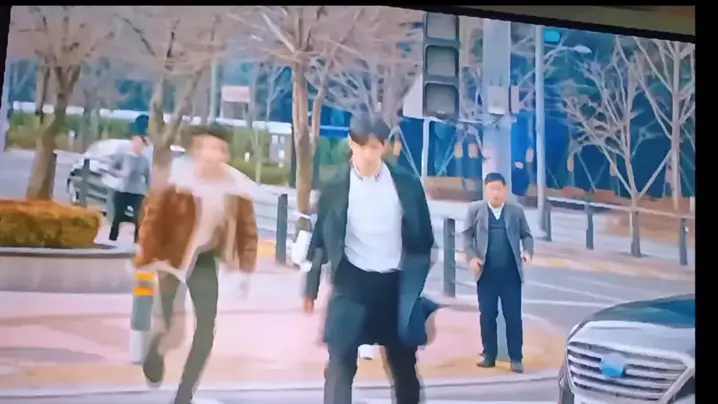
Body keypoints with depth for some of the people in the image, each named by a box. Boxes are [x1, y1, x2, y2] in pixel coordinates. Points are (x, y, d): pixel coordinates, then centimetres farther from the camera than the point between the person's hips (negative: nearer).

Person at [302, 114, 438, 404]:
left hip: (395, 285, 1)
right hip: (352, 283, -1)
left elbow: (422, 238, 4)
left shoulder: (407, 184, -2)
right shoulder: (335, 187, -3)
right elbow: (321, 239, 3)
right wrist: (311, 289, 4)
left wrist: (416, 287, 2)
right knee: (340, 364, -5)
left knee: (404, 366, 13)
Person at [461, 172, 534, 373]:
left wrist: (527, 251, -11)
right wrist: (471, 257, -11)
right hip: (487, 272, 0)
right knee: (487, 316, 5)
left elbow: (526, 235, 9)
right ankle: (489, 355, 16)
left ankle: (516, 358, 7)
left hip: (511, 272, 0)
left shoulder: (516, 210, 7)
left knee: (513, 316, 1)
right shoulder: (475, 209, 4)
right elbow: (467, 235, 3)